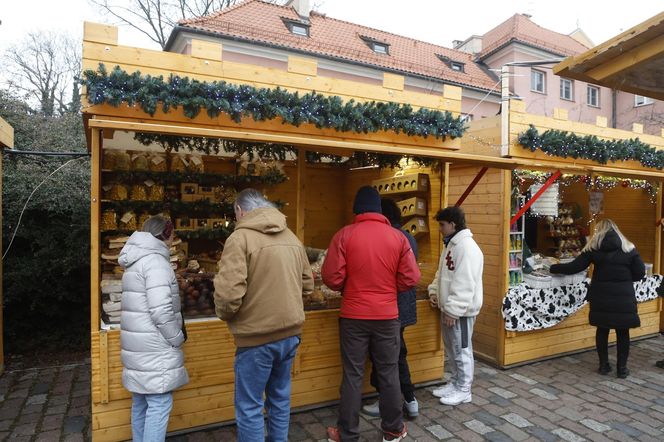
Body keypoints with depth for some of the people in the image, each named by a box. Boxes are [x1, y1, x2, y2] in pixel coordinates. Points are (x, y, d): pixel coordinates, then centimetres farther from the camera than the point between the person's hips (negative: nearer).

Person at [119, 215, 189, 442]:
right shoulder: (155, 260, -15)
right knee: (159, 404, -3)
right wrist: (178, 338, -9)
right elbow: (161, 310, -23)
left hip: (138, 345, 10)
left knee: (141, 402, 18)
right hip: (153, 346, -10)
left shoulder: (136, 260, 16)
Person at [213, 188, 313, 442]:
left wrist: (225, 315, -3)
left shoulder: (240, 237, -15)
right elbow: (307, 284, 12)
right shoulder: (292, 238, 6)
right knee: (280, 398, 22)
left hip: (257, 336, -6)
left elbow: (228, 294, -23)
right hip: (290, 332, 7)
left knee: (249, 407, 10)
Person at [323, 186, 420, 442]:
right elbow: (411, 278, -3)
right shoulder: (398, 237, -3)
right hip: (387, 315, 2)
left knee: (353, 375, 10)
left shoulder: (344, 235, -9)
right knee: (389, 373, 15)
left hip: (353, 316, -1)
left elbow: (331, 277, -10)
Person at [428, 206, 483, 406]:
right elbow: (442, 273, 21)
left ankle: (464, 390, 18)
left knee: (461, 350, 4)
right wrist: (434, 291, 7)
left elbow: (465, 284, -25)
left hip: (461, 310, -10)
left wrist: (454, 310, -23)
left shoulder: (467, 247, -21)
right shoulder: (450, 244, 12)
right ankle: (454, 383, 33)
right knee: (450, 349, 19)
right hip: (449, 307, 10)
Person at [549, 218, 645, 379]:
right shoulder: (628, 248, 0)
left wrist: (553, 268, 7)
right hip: (623, 297, 0)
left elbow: (574, 267, -4)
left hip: (601, 297, 0)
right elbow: (640, 273, 2)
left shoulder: (593, 248, -2)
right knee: (623, 332, 11)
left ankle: (604, 365, 21)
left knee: (602, 330, 12)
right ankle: (622, 367, 17)